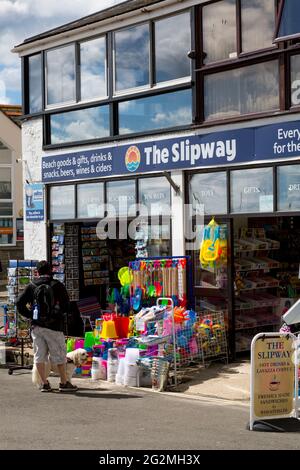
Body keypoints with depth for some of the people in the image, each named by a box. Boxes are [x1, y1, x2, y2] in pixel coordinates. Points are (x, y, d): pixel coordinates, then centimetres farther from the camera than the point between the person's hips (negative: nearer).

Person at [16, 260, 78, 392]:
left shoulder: (31, 287, 5)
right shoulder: (57, 285, -3)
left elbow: (20, 304, 0)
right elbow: (66, 305, -7)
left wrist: (30, 315, 7)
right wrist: (60, 314, 9)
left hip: (36, 326, 3)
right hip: (54, 326, -3)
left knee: (39, 355, 8)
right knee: (59, 355, 6)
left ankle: (44, 383, 9)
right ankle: (64, 383, 12)